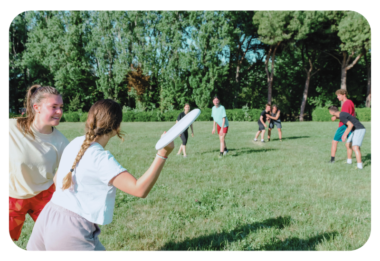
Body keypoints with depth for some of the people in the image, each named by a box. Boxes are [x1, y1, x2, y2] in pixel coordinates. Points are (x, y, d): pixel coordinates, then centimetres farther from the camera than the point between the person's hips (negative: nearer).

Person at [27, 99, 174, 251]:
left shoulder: (75, 143, 4)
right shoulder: (101, 159, -20)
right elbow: (140, 190, -29)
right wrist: (163, 154, -33)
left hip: (47, 217, 8)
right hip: (71, 234, -8)